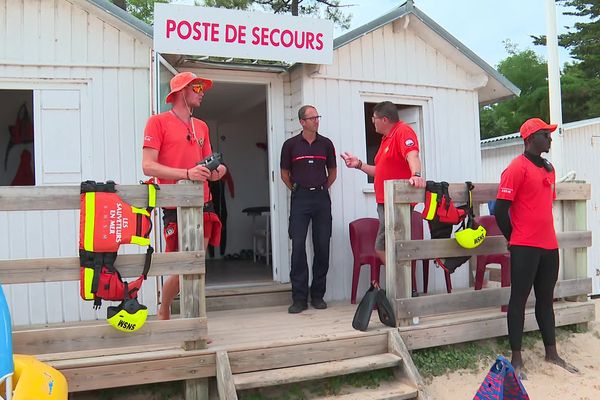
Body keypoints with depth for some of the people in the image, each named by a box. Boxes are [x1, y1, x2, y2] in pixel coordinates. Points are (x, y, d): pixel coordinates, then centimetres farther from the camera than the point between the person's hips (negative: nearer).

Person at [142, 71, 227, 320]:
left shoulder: (202, 127, 17)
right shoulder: (158, 122, -2)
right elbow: (148, 166, -11)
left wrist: (215, 172, -3)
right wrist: (187, 174, -22)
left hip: (203, 206, 6)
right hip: (176, 207, -6)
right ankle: (164, 313, 23)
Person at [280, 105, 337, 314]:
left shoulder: (326, 143, 9)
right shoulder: (291, 144, 3)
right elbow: (284, 173, 11)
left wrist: (322, 188, 12)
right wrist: (296, 190, 8)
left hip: (322, 197, 2)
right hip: (300, 199, -2)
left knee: (322, 247, 2)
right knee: (298, 247, -6)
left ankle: (318, 295, 13)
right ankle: (299, 298, 0)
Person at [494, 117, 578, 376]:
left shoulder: (549, 168, 13)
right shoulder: (517, 168, -11)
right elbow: (500, 210, -13)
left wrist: (544, 235, 16)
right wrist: (514, 240, -2)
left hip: (549, 245, 7)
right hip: (525, 247, -7)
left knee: (546, 299, 15)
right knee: (519, 299, 1)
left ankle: (551, 353, 26)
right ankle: (516, 358, 8)